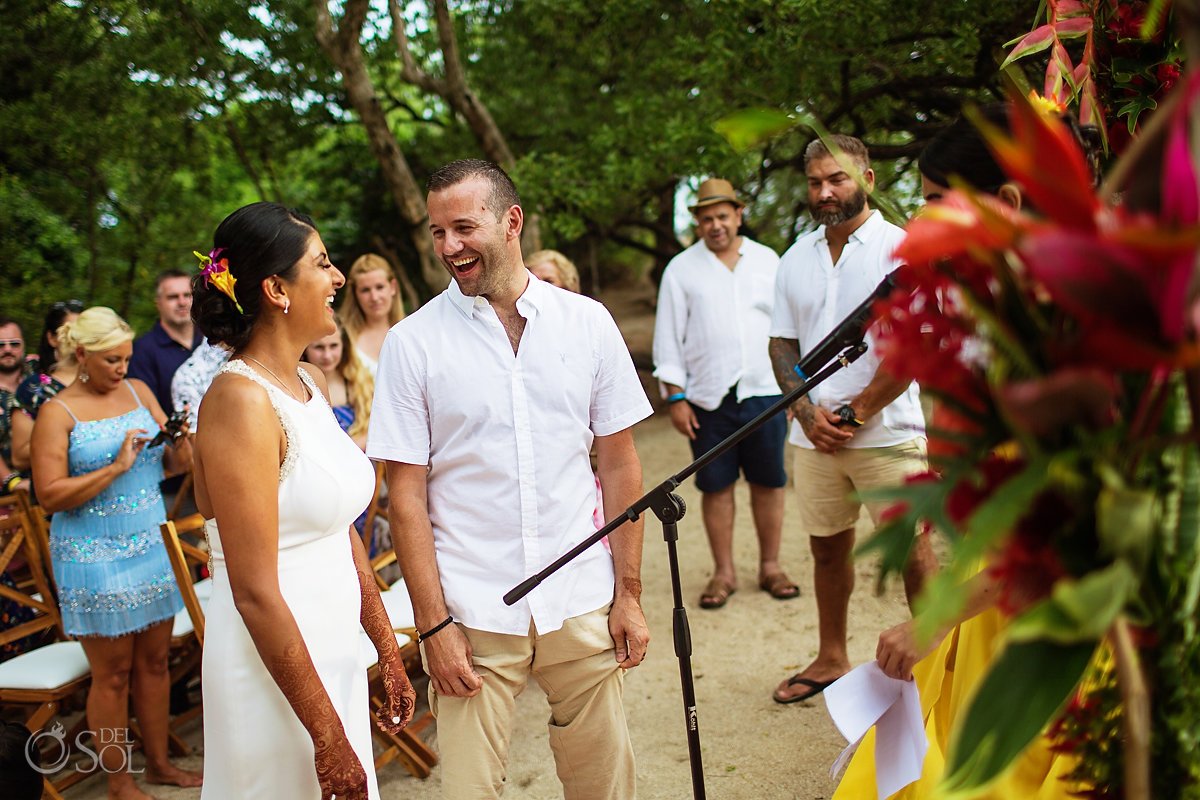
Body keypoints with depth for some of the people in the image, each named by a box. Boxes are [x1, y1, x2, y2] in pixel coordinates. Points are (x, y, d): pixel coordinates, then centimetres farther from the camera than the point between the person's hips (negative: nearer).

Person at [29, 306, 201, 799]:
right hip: (95, 557, -5)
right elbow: (50, 496, -14)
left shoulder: (138, 391, 7)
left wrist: (179, 445, -10)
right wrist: (116, 467, -21)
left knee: (155, 661, 13)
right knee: (113, 673, 4)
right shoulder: (57, 412, -8)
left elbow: (172, 464, 12)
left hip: (150, 546, 5)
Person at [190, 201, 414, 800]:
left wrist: (389, 654, 15)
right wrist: (329, 735, -17)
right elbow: (255, 592, -20)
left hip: (334, 658, 8)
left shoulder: (312, 385, 7)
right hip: (276, 674, -8)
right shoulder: (240, 398, -19)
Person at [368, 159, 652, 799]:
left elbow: (619, 463, 4)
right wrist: (433, 622, -8)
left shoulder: (587, 322, 2)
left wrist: (629, 593, 1)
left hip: (582, 604, 2)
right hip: (471, 614, -1)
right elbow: (406, 494, -4)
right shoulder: (412, 342, -4)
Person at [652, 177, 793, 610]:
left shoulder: (767, 260, 11)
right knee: (716, 486, 3)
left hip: (765, 392, 2)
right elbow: (668, 338, 4)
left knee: (768, 482, 6)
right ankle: (724, 571, 16)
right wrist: (675, 397, -3)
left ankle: (770, 566, 20)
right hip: (709, 398, -1)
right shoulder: (681, 269, 5)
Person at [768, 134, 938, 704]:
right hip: (815, 437, 5)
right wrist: (806, 410, -3)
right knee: (827, 547, 15)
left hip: (887, 434, -5)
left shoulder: (899, 248, -5)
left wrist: (856, 412, -13)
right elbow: (782, 343, 12)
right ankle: (831, 659, 31)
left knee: (912, 550, 0)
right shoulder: (795, 259, 11)